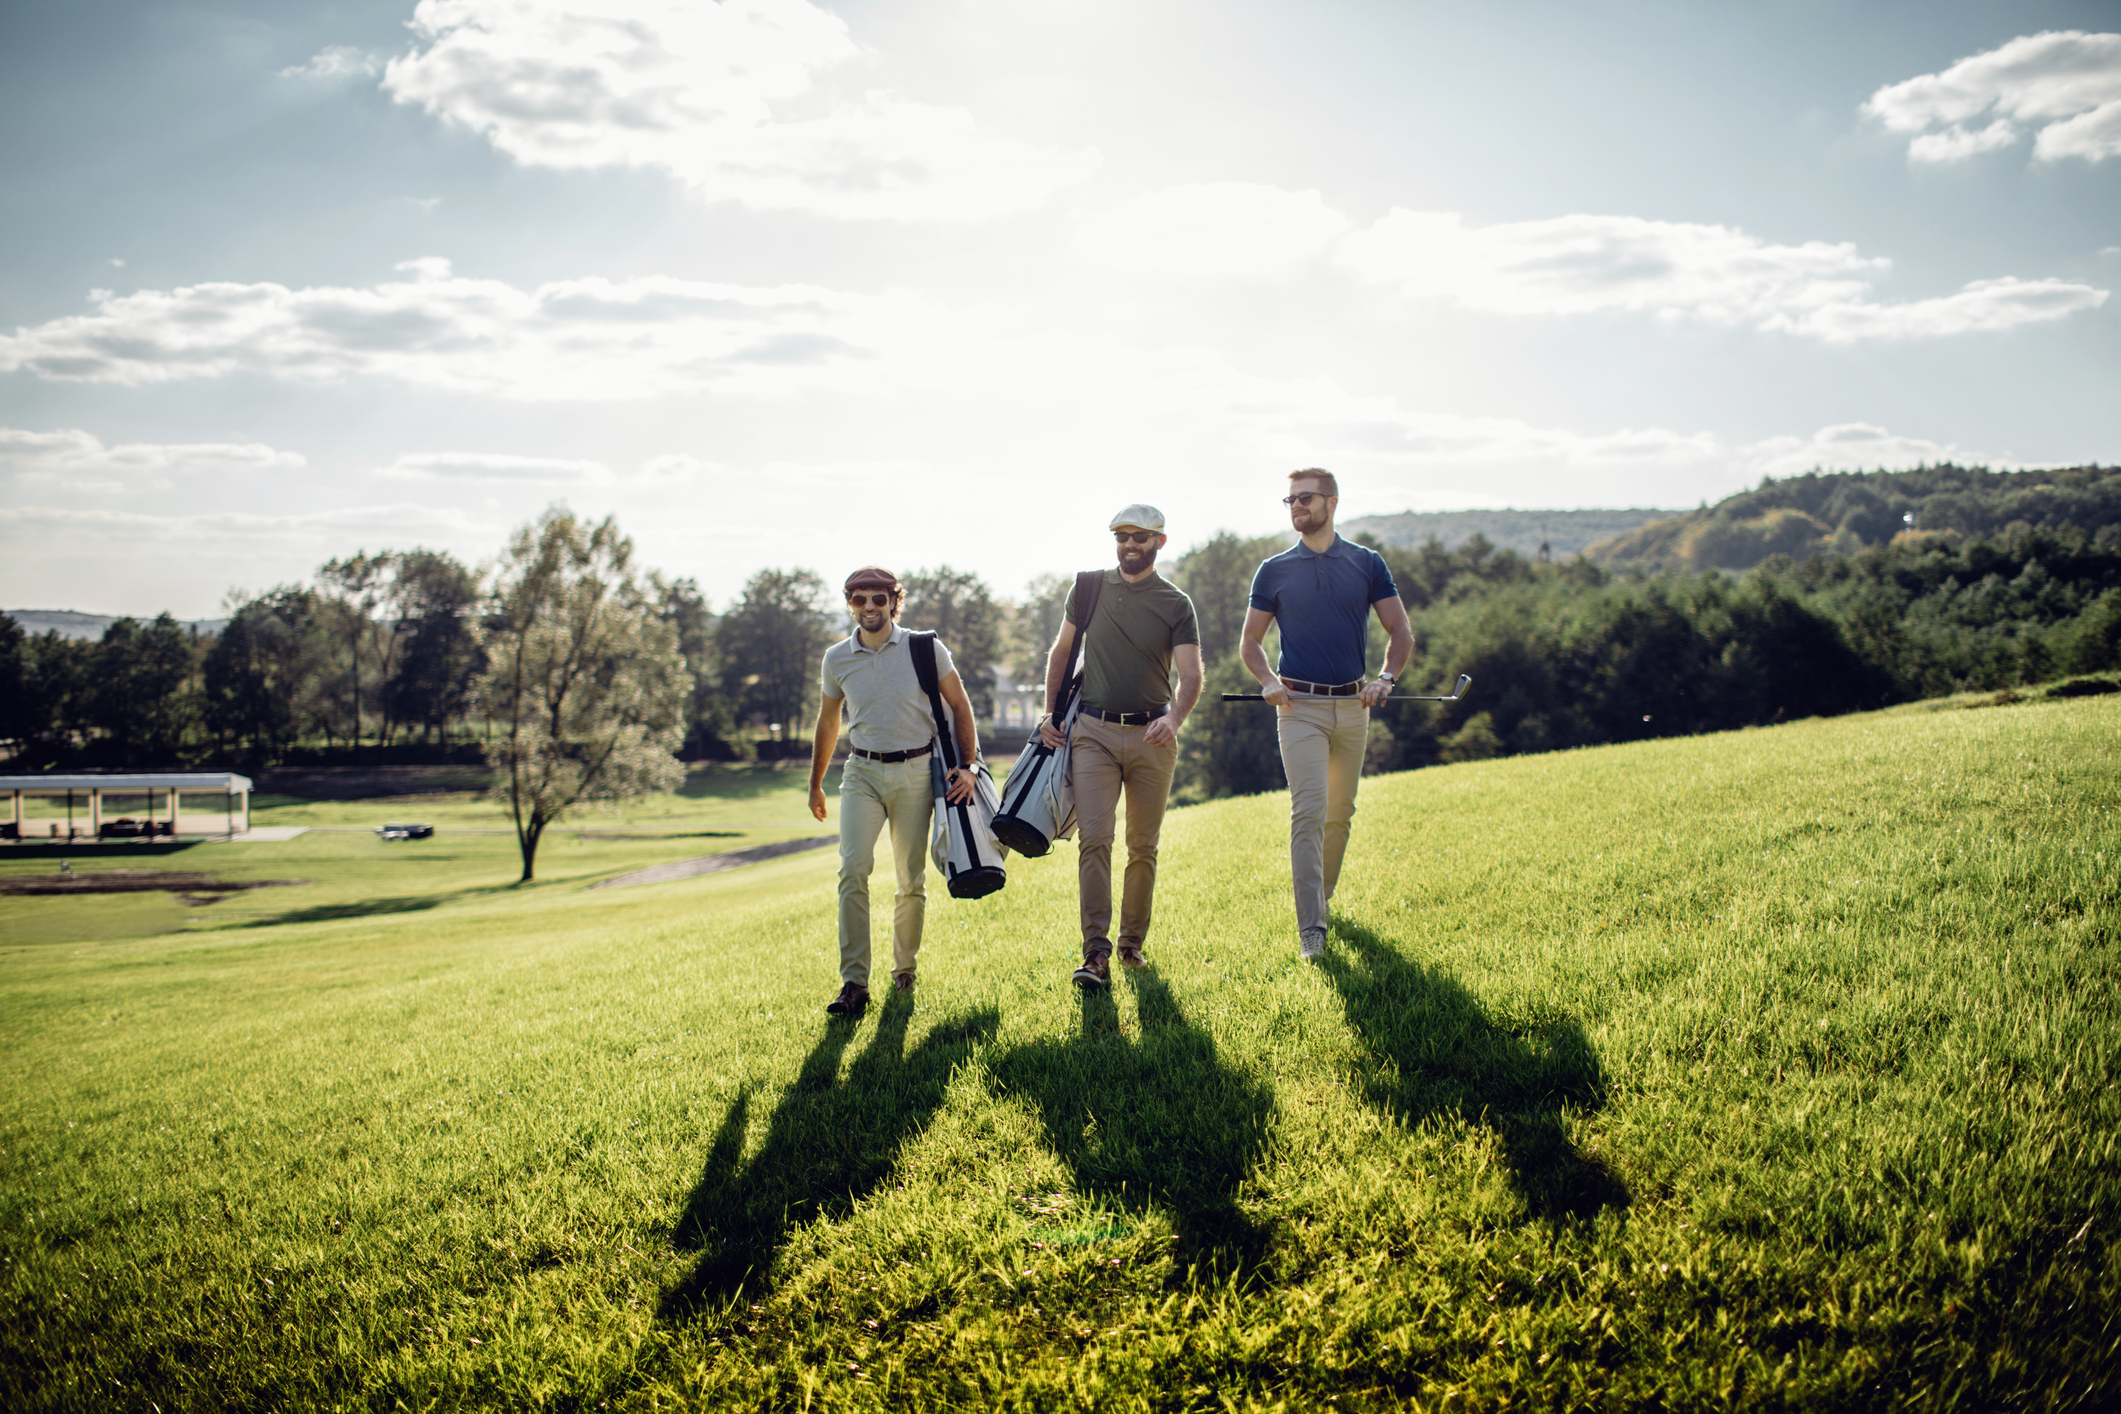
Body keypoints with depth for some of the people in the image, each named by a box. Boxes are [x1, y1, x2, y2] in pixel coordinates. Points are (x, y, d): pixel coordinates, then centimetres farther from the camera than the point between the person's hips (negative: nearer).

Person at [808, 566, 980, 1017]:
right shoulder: (837, 659, 4)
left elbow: (960, 706, 5)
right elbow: (827, 723, 18)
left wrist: (967, 765, -6)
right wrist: (815, 785, 23)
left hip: (916, 771, -1)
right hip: (862, 772, 1)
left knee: (912, 881, 3)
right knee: (853, 869, -17)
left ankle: (904, 967, 25)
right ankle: (854, 982, -16)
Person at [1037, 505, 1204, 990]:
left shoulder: (1177, 604, 1)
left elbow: (1191, 674, -9)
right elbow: (1061, 651, 16)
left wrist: (1174, 717, -28)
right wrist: (1050, 713, 9)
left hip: (1151, 736, 0)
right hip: (1094, 732, 0)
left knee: (1143, 846, 7)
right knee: (1094, 838, -13)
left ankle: (1132, 944, 21)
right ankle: (1096, 953, -16)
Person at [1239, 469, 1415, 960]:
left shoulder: (1367, 564, 6)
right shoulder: (1274, 570, 5)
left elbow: (1401, 632, 6)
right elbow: (1250, 641, 10)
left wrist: (1385, 678, -11)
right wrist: (1268, 680, -9)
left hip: (1353, 707, 2)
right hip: (1300, 707, -2)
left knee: (1340, 813, 12)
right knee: (1308, 813, -13)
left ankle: (1322, 898, 32)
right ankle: (1311, 929, -15)